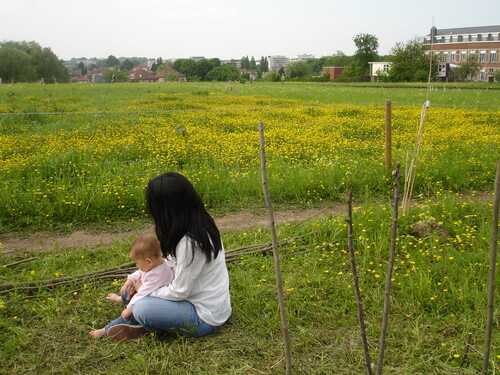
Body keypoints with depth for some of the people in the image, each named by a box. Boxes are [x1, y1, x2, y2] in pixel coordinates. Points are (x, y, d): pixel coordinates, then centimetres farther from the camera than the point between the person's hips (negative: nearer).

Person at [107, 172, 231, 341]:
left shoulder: (189, 243, -30)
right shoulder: (201, 225, 0)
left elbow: (179, 292, -20)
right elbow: (174, 264, 13)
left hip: (207, 319, -9)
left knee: (142, 308, -19)